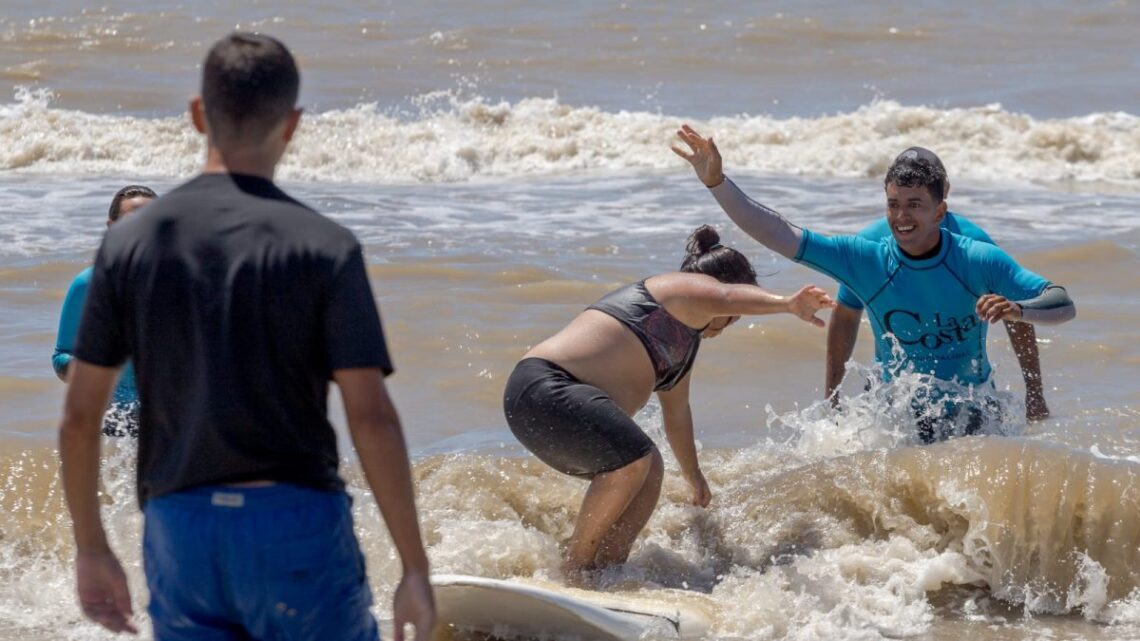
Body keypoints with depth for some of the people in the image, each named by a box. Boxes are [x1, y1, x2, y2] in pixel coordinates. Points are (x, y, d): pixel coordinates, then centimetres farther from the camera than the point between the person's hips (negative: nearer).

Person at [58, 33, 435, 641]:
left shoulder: (130, 242, 2)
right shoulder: (325, 247, -7)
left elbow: (79, 416, 4)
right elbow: (371, 418, -12)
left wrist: (91, 550, 16)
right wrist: (415, 568, -6)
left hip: (178, 530, 3)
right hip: (297, 523, -3)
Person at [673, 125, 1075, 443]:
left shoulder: (980, 261, -14)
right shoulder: (868, 260, -10)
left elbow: (1064, 306, -16)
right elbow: (780, 237, -11)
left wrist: (1018, 309, -39)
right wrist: (717, 182, -20)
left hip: (971, 416, -1)